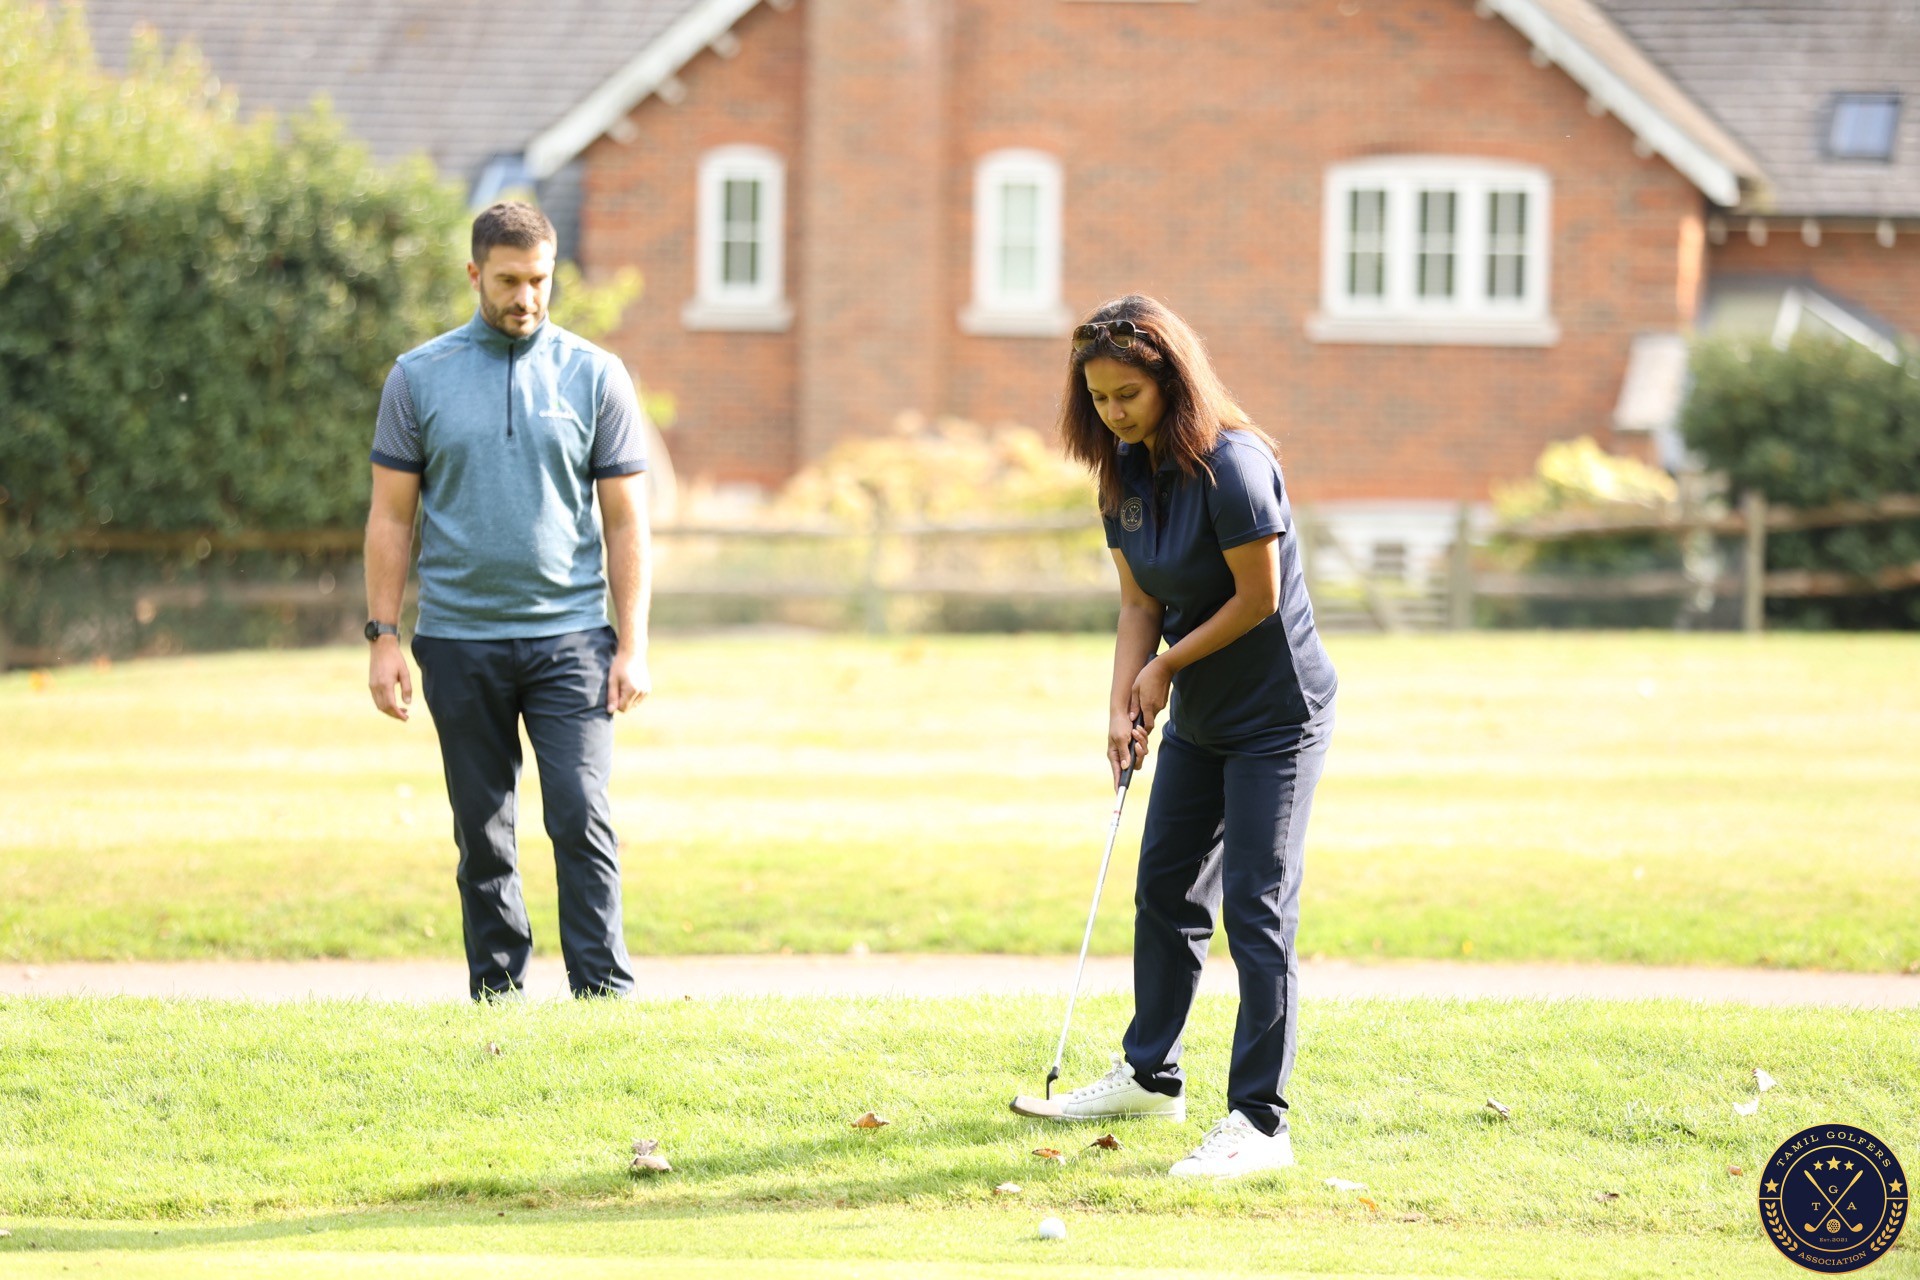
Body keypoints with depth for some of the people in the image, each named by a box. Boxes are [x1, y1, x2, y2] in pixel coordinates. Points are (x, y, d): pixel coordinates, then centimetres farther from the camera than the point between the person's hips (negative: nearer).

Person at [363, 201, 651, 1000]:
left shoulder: (595, 377, 4)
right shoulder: (420, 379, 5)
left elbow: (624, 521, 5)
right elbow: (391, 516, 6)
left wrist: (632, 645, -2)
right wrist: (384, 638, -1)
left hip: (568, 637, -1)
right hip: (458, 640, 1)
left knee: (582, 816, -11)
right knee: (482, 834, 5)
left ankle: (603, 992, -9)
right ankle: (496, 990, 13)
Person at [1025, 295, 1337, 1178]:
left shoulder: (1231, 465, -24)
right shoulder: (1125, 473, 1)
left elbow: (1258, 598, -21)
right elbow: (1140, 604, 5)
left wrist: (1169, 665, -10)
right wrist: (1124, 705, -7)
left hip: (1277, 714, -9)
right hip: (1200, 716, 9)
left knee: (1256, 908, -12)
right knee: (1165, 887, 19)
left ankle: (1259, 1122, -11)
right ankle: (1151, 1073, 36)